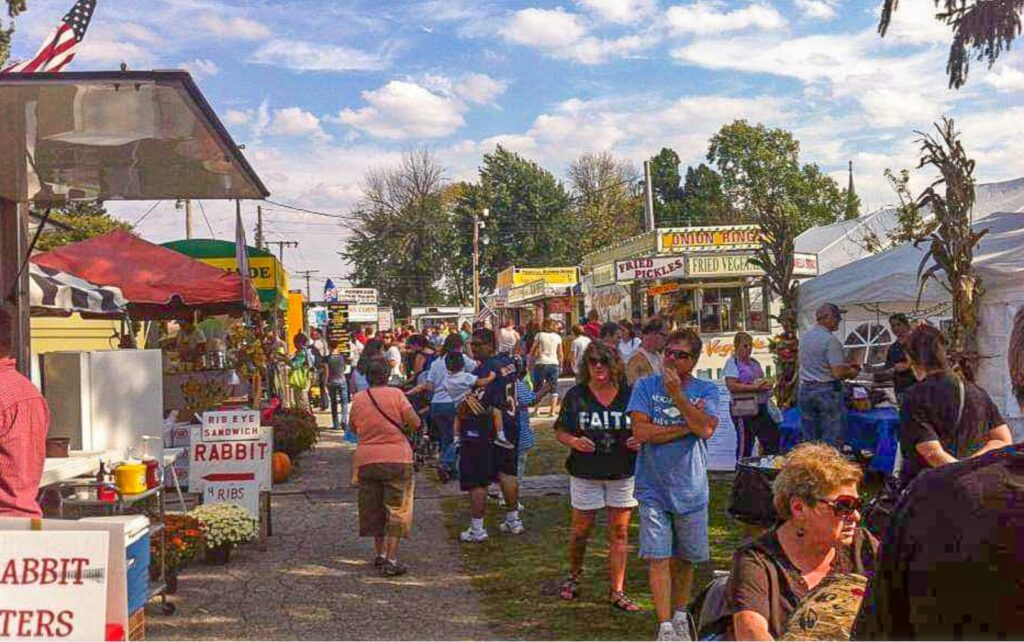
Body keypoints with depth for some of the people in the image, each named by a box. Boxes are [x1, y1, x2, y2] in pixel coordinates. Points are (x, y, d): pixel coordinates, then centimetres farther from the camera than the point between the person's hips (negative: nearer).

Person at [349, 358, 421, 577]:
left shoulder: (358, 399, 1)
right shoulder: (395, 395, -9)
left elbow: (354, 428, 13)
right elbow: (415, 422, -10)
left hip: (366, 459, 3)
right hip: (396, 458, -3)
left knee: (373, 509, 16)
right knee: (396, 510, 1)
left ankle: (380, 553, 25)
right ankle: (391, 560, -4)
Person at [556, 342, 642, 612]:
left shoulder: (629, 395, 0)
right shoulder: (575, 395, -1)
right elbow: (560, 431, 2)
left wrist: (641, 441, -12)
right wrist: (574, 441, -18)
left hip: (623, 472, 1)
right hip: (585, 473, -1)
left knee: (619, 532, 4)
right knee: (581, 530, 8)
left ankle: (617, 591, 13)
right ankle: (573, 576, 34)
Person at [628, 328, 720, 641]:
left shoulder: (707, 391, 1)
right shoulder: (646, 386, -1)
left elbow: (705, 429, -16)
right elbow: (641, 431, -13)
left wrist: (676, 394, -20)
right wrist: (687, 427, -12)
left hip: (690, 488, 1)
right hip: (653, 488, -1)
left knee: (684, 558, 14)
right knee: (658, 558, -5)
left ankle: (680, 613, 34)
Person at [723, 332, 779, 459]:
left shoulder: (754, 362, 18)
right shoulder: (732, 362, -5)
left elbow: (762, 382, 26)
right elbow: (732, 386, -18)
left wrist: (768, 384, 1)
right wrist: (755, 387, -20)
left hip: (761, 407, 8)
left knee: (772, 439, 4)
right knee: (745, 444, -1)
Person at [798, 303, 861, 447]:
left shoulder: (805, 336, 10)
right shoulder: (831, 340, -15)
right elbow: (837, 373, -18)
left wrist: (845, 365, 20)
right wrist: (851, 373, 2)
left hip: (805, 390, 7)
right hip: (827, 391, -7)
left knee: (808, 440, 11)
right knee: (831, 440, 0)